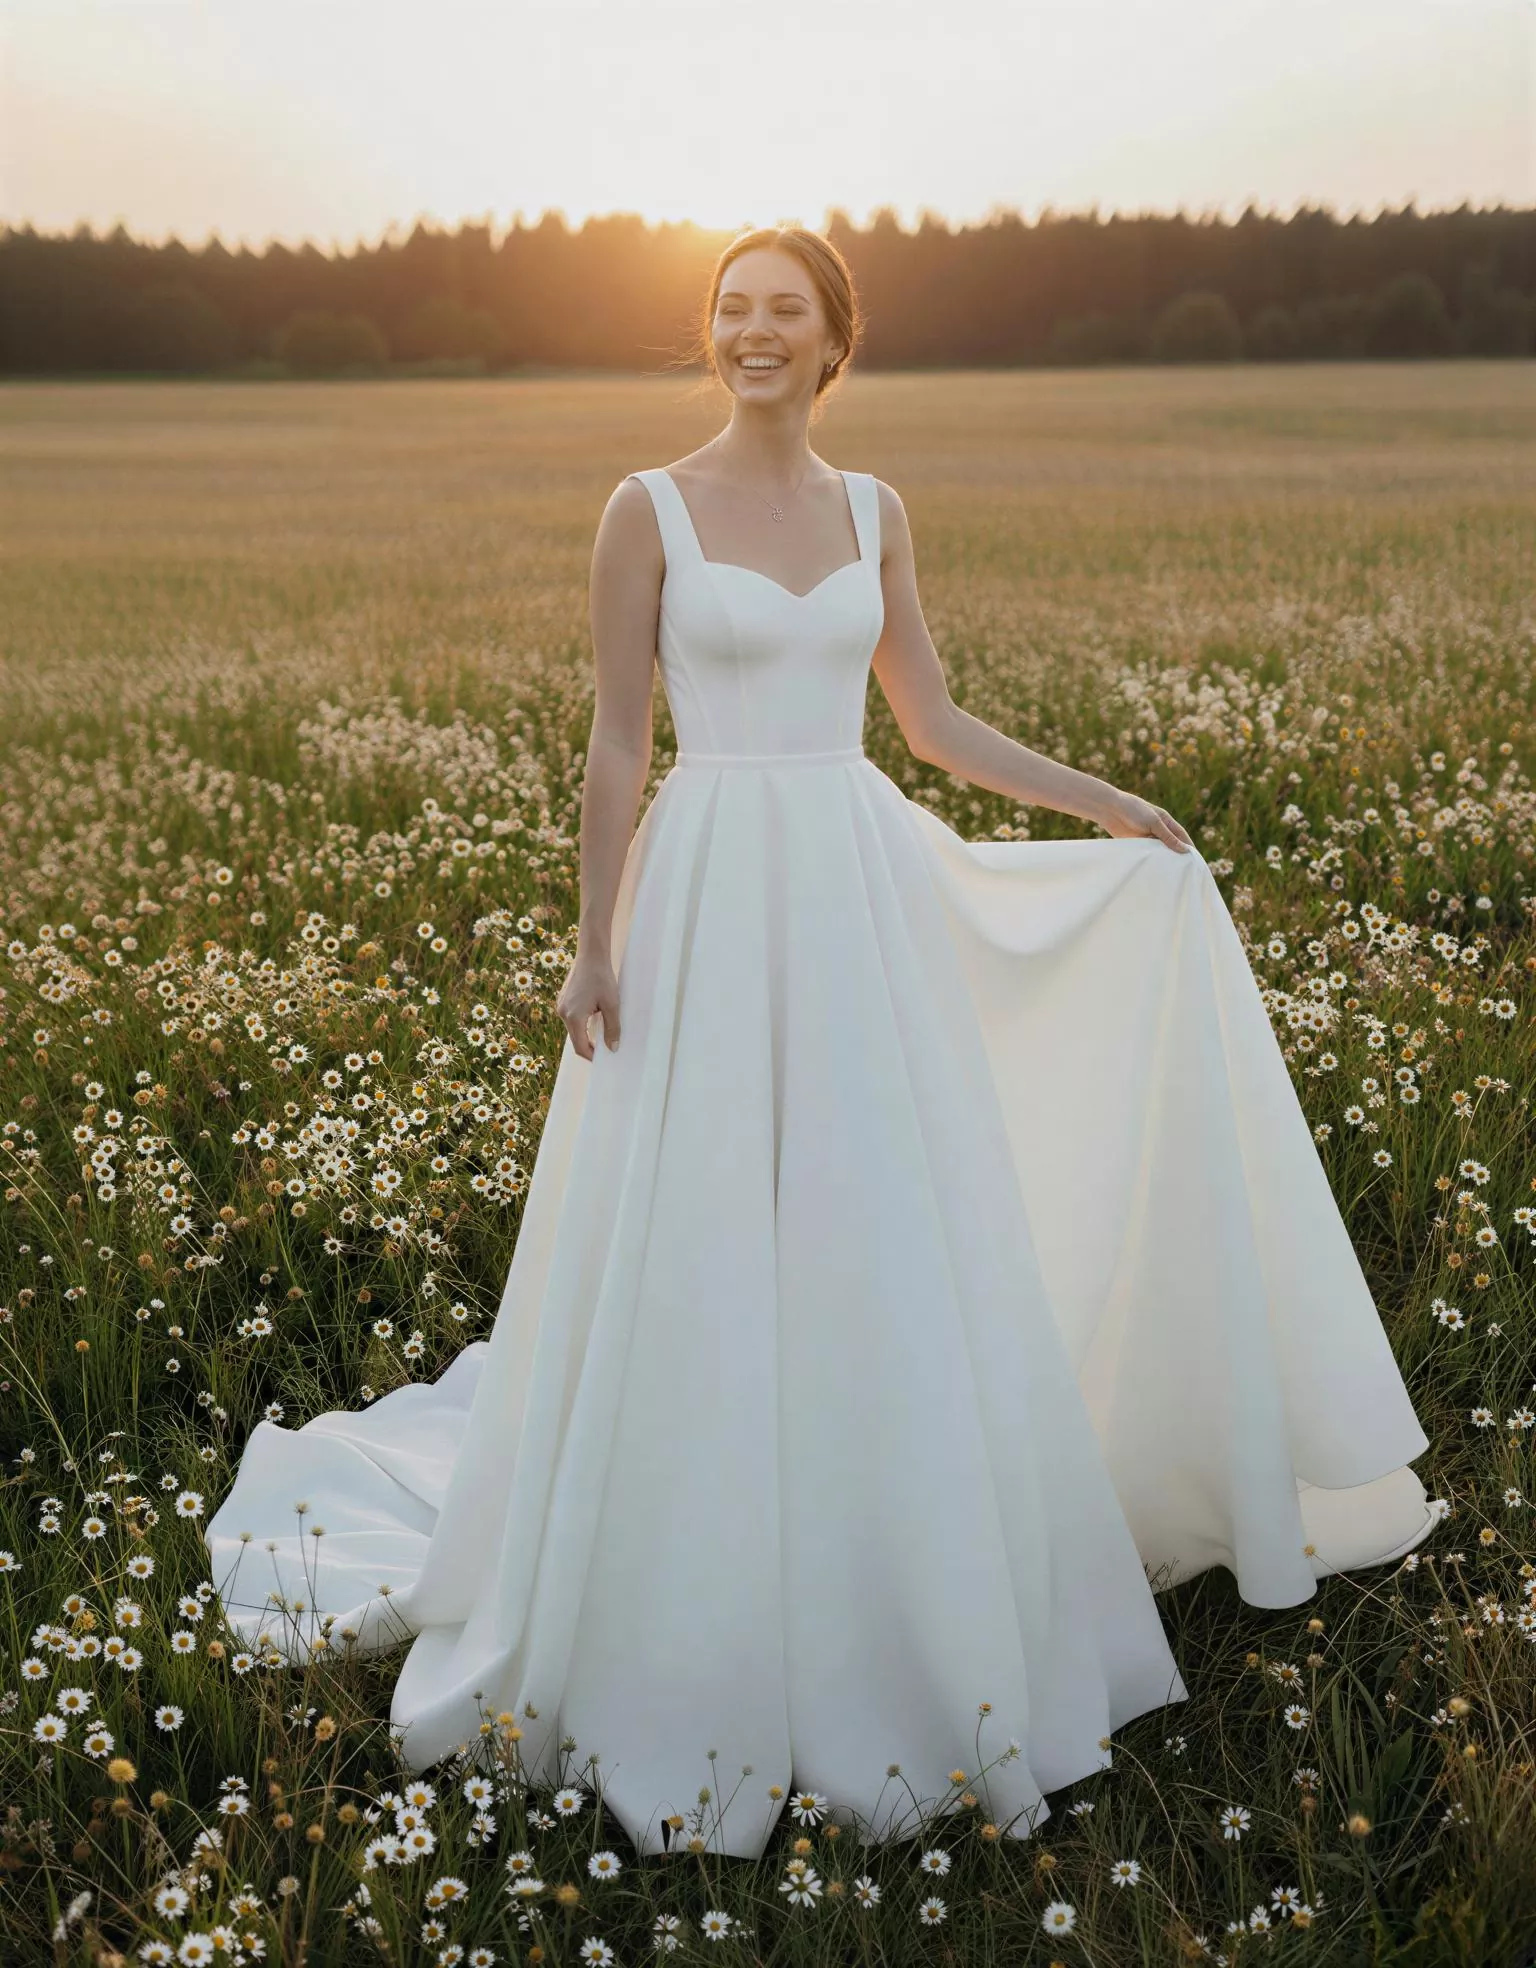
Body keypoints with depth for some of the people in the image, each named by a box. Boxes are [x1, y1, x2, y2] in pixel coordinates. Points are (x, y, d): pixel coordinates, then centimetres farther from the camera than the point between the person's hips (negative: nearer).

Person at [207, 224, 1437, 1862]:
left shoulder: (872, 512, 11)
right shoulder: (650, 510, -1)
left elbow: (930, 720, 16)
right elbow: (615, 742, -3)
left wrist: (1106, 805, 13)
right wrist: (596, 947, -7)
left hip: (867, 901, 4)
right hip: (712, 900, -4)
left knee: (892, 1258, 8)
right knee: (700, 1266, 1)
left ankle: (909, 1598, 26)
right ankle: (703, 1636, 19)